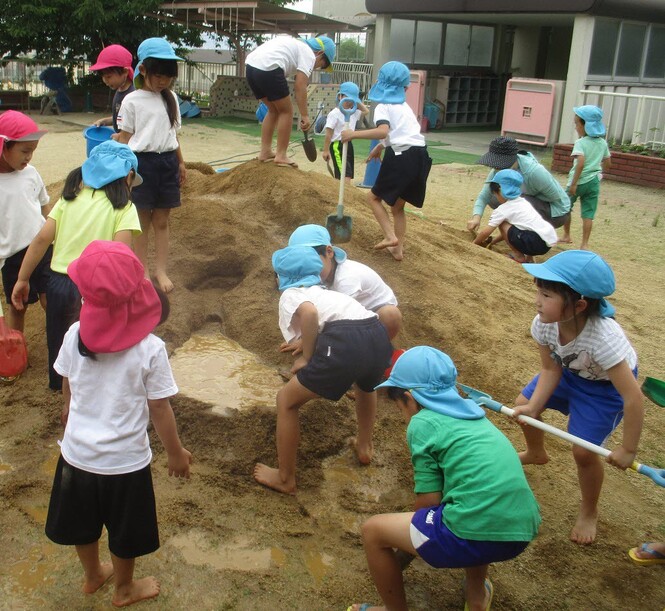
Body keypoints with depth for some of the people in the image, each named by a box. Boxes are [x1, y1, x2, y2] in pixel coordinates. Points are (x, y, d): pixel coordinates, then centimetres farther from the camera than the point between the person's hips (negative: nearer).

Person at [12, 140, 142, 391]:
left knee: (59, 342, 25)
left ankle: (60, 386, 46)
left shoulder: (70, 197, 7)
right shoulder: (124, 208, -6)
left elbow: (42, 238, 0)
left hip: (59, 283, 5)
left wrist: (22, 279, 5)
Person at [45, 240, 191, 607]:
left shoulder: (75, 335, -13)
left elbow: (67, 388, 4)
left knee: (82, 521, 28)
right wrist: (176, 452, 0)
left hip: (77, 452, 4)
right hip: (124, 461, -3)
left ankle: (92, 576, 52)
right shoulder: (150, 348, -24)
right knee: (125, 532, 22)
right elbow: (159, 410, -16)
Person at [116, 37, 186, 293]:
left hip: (167, 162, 4)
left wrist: (180, 163, 18)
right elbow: (124, 138, -4)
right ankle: (142, 271, 16)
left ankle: (161, 270, 16)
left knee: (161, 221, 9)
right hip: (142, 162, -4)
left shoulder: (171, 98, 10)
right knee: (142, 222, 6)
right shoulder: (132, 101, -4)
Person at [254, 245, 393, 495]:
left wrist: (307, 358, 3)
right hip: (378, 337, 7)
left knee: (286, 401, 14)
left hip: (346, 343, -7)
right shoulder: (323, 291, 37)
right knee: (367, 385, 43)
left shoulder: (290, 294, 15)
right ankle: (364, 447, 56)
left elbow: (309, 312, -9)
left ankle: (285, 479, 23)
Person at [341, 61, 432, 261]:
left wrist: (353, 134, -20)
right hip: (419, 157, 7)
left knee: (374, 197, 12)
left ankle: (390, 236, -4)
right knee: (397, 205, 18)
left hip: (402, 158, -7)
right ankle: (398, 249, 16)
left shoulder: (383, 107, -3)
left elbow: (383, 131, -23)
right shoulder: (404, 106, 21)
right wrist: (381, 146, 41)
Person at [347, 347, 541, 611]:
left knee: (373, 531, 8)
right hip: (523, 530, 8)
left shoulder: (422, 423, -2)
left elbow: (428, 502, -1)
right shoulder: (471, 412, 19)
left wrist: (405, 551, 19)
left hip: (477, 536, -8)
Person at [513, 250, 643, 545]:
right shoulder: (544, 323, -28)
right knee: (524, 404, 8)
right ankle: (536, 453, 43)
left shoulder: (603, 339, -45)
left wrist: (627, 450, -30)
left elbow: (633, 397, -39)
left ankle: (589, 513, 21)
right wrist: (533, 407, -24)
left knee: (584, 450, -9)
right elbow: (550, 369, -13)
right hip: (569, 371, 6)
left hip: (606, 386, -5)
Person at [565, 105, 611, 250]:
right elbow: (608, 164, 14)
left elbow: (581, 162, -26)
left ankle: (567, 235, 27)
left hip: (579, 181, -5)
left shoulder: (580, 143, -13)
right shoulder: (602, 143, 7)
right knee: (588, 214, 3)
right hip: (594, 182, 5)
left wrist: (573, 183, -25)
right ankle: (585, 244, -1)